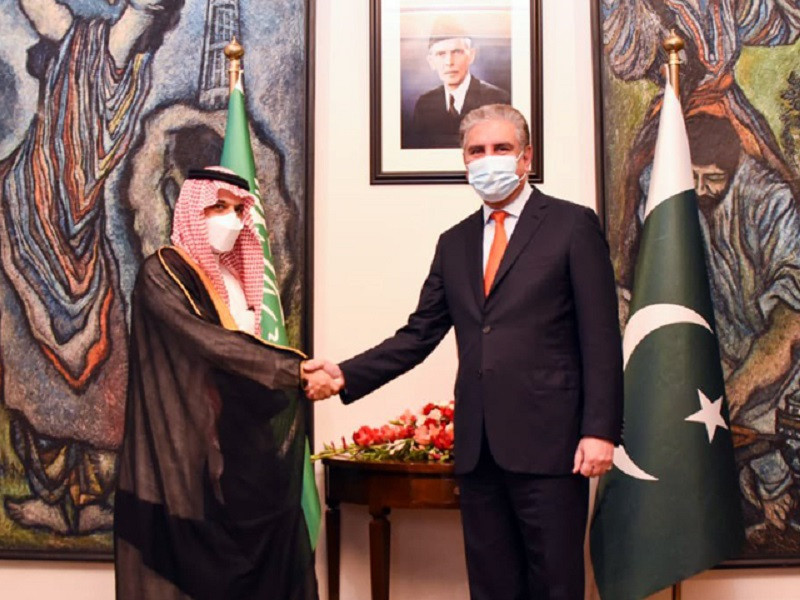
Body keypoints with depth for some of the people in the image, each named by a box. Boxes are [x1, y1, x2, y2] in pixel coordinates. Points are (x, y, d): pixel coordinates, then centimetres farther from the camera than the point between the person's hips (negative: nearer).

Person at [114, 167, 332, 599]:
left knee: (251, 558, 4)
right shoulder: (162, 274, -9)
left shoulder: (233, 279, 15)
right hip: (186, 448, -7)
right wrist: (294, 368, -25)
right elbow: (210, 343, -22)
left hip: (240, 444, 7)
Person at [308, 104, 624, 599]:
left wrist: (600, 429, -12)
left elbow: (601, 338, -4)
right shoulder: (455, 242, 16)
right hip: (478, 446, 5)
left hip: (547, 441, -4)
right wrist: (347, 375, 0)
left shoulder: (573, 225, 1)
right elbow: (419, 335, 12)